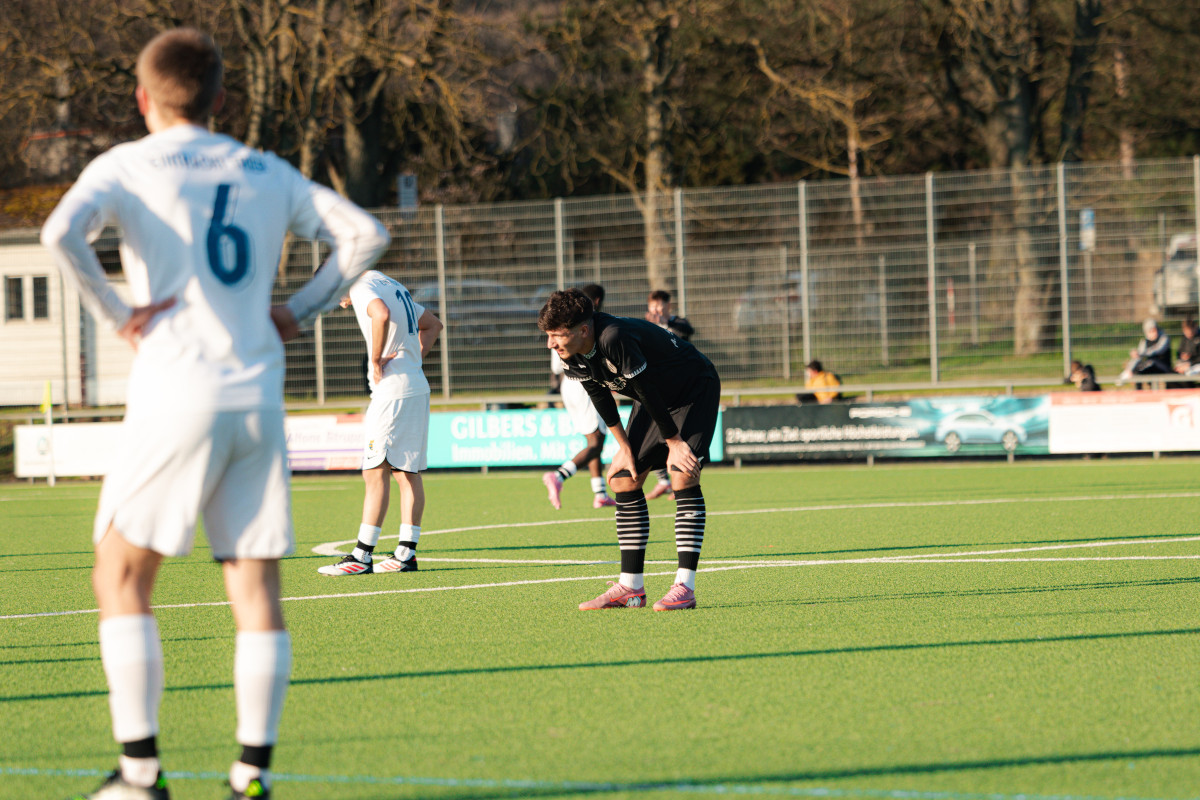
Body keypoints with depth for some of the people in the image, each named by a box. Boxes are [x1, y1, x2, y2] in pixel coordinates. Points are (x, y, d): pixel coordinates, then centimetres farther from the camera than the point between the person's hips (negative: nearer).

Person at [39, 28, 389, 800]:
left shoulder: (127, 165, 2)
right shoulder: (268, 173, 15)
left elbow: (62, 233, -17)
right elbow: (365, 233, 11)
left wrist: (117, 314, -7)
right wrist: (301, 310, 11)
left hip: (175, 396, -4)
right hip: (258, 397, 4)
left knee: (122, 578, 6)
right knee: (257, 586, 4)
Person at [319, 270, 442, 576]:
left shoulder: (362, 288, -8)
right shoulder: (394, 287, 21)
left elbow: (381, 314, -31)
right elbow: (433, 324, 31)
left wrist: (376, 360, -21)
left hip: (393, 390, -9)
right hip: (417, 388, 9)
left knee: (375, 472, -9)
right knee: (408, 473, 8)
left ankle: (362, 556, -11)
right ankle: (406, 554, 8)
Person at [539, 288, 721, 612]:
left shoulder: (615, 339, -38)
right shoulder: (571, 354, -13)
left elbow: (649, 391, -29)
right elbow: (600, 397, 1)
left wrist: (674, 442, -20)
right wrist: (625, 447, 4)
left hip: (695, 391, -8)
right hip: (654, 400, 8)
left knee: (683, 476, -22)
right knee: (624, 480, 0)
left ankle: (685, 588, -23)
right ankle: (631, 587, 5)